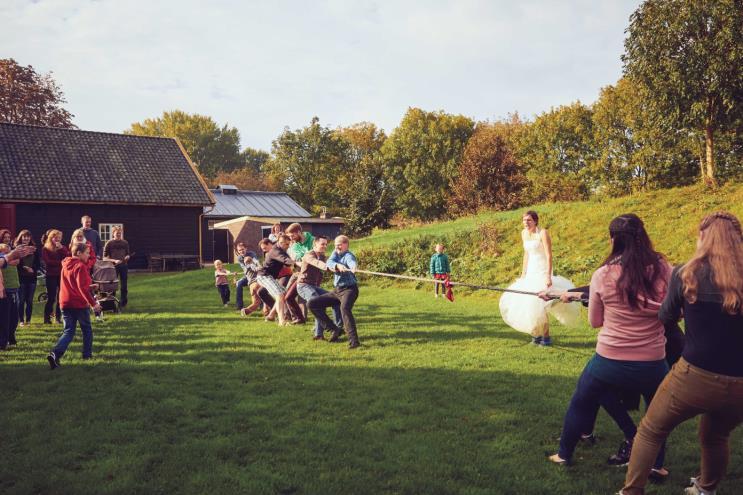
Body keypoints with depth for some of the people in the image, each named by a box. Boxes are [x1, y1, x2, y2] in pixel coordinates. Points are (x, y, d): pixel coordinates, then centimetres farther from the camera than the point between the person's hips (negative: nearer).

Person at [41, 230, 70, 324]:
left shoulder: (63, 247, 13)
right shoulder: (45, 249, 2)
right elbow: (47, 261, -9)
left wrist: (61, 248, -11)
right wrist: (61, 262, -11)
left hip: (62, 274, 3)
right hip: (51, 276, -3)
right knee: (51, 298, -3)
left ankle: (58, 317, 10)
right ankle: (47, 318, 6)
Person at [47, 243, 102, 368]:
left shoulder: (65, 265, 11)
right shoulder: (80, 266, -15)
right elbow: (83, 288, -22)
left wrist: (88, 286, 27)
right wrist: (93, 303, -22)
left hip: (65, 303, 6)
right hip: (80, 304, -6)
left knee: (68, 331, 6)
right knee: (87, 329, 14)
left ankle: (55, 354, -14)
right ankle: (87, 354, 23)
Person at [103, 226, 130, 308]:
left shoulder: (125, 243, 9)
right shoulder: (109, 243, -1)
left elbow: (128, 254, 17)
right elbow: (105, 256, -3)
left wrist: (127, 257, -6)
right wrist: (114, 261, -16)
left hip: (124, 266, 3)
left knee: (124, 285, 5)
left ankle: (123, 302, 15)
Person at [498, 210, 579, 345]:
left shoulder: (543, 233, -14)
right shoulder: (524, 233, 8)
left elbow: (549, 256, -17)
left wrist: (548, 276, -24)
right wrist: (523, 274, 17)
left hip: (542, 271, -8)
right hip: (531, 272, 8)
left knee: (538, 304, -11)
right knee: (526, 303, 8)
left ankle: (546, 336, 4)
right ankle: (537, 333, 22)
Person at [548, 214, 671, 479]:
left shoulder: (602, 275, -11)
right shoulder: (663, 269, -10)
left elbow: (594, 322, 2)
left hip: (608, 362, -1)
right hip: (652, 365, 1)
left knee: (581, 404, 24)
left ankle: (564, 454, 38)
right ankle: (655, 464, 30)